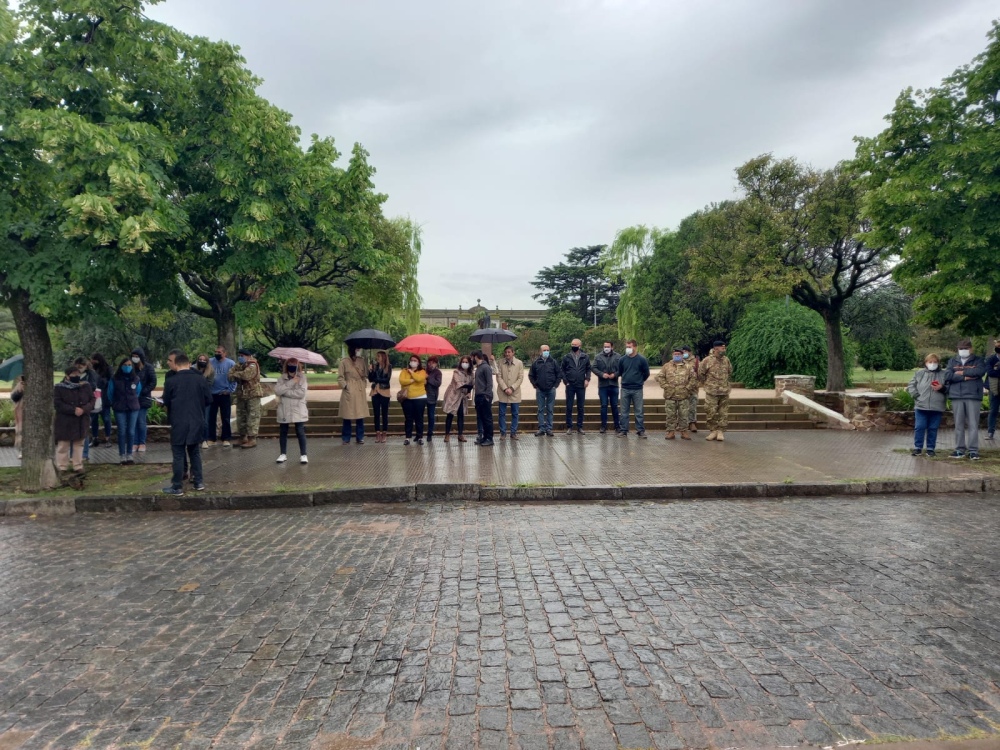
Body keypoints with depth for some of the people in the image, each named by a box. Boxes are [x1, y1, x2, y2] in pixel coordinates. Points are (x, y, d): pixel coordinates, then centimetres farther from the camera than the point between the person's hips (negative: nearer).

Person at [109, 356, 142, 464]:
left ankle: (129, 455, 11)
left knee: (131, 432, 3)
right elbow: (110, 394, 8)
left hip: (133, 408, 2)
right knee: (122, 432, 0)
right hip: (119, 410, -2)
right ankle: (122, 455, 7)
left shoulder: (136, 379, 1)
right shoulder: (115, 379, -5)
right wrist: (115, 404, 16)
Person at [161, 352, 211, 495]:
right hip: (197, 422, 3)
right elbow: (209, 400, 5)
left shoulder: (171, 381, -7)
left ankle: (177, 487, 6)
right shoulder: (201, 379, -1)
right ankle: (199, 482, 19)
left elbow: (166, 403, 3)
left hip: (178, 423, -3)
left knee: (178, 455, 2)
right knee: (195, 452, 15)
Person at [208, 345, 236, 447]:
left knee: (226, 418, 4)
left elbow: (234, 378, -4)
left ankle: (226, 439, 12)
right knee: (211, 417, 9)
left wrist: (231, 390, -9)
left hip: (225, 394, -3)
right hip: (212, 394, 3)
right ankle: (211, 438, 18)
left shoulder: (230, 363, -5)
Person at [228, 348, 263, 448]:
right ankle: (243, 438, 25)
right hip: (241, 395, 9)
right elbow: (230, 375, 3)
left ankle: (252, 439, -4)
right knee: (241, 416, 14)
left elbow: (246, 375, -28)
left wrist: (236, 374, -11)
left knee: (252, 417, -7)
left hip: (252, 394, -9)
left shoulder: (252, 365, -11)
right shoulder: (239, 365, 13)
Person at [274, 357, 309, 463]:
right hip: (284, 410, 3)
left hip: (298, 410, -3)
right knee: (283, 432, 11)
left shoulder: (302, 378, -3)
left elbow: (301, 393, -16)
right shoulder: (282, 378, 5)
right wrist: (291, 383, -16)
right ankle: (283, 454, 23)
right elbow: (277, 391, -11)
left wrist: (285, 391, -13)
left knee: (300, 432, -2)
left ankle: (303, 454, 7)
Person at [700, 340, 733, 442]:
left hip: (724, 392, 3)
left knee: (723, 413, 3)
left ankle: (721, 432, 10)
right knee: (710, 412, -2)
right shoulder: (707, 360, -7)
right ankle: (713, 431, 10)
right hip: (711, 392, -3)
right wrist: (706, 384, 4)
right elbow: (700, 373, 1)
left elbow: (730, 372, 22)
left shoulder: (726, 360, 6)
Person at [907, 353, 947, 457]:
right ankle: (918, 447, 9)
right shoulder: (919, 373, 7)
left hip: (937, 408, 0)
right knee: (919, 427, 0)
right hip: (921, 406, 0)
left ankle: (930, 448, 16)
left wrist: (942, 388, -13)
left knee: (933, 429, 6)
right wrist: (916, 395, -5)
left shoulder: (943, 375, 6)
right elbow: (911, 386, 6)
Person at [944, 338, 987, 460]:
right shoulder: (952, 361, 13)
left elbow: (981, 371, -13)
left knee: (973, 424, -2)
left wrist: (962, 372, -8)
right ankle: (960, 450, 11)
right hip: (957, 396, 2)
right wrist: (965, 377, -11)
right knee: (959, 424, 5)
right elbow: (948, 376, -2)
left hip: (973, 396, -2)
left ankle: (973, 450, 2)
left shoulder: (978, 360, 8)